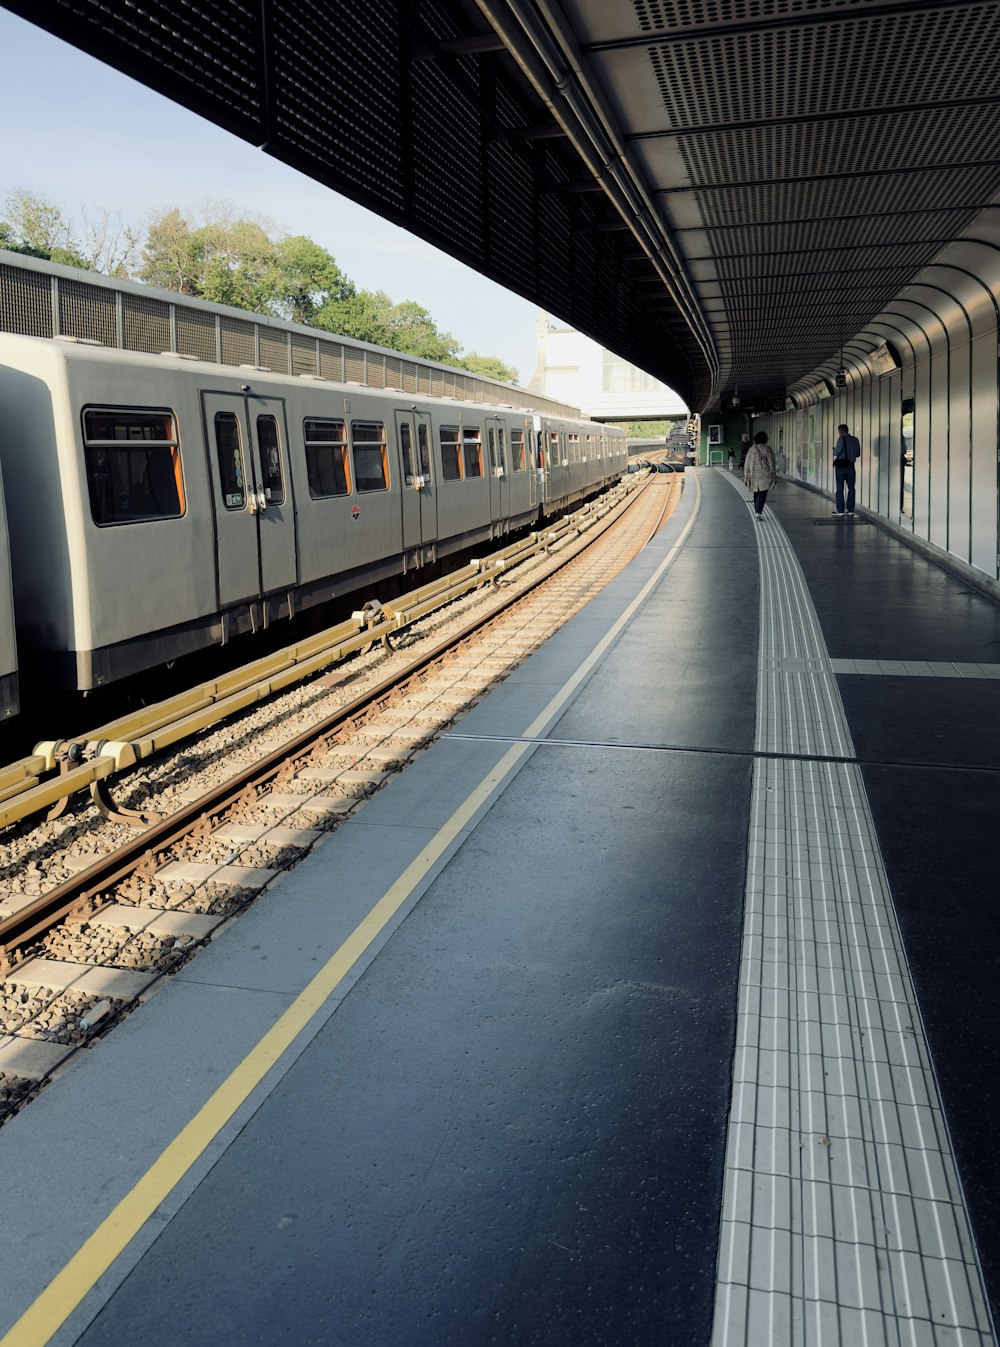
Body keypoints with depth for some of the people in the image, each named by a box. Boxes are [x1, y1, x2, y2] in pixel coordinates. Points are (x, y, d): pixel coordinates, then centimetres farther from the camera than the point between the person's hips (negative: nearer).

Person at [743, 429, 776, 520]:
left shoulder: (751, 449, -1)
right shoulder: (768, 449, -6)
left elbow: (747, 464, 0)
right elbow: (771, 464, -4)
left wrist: (746, 477, 7)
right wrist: (774, 477, 4)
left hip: (754, 475, 2)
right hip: (765, 476, -2)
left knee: (756, 494, 17)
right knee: (762, 495, -2)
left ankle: (756, 512, 26)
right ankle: (758, 513, -16)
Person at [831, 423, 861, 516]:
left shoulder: (841, 439, -11)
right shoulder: (855, 440, 4)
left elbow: (837, 452, -17)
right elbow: (858, 454, 8)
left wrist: (834, 450, 4)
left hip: (841, 466, -4)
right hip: (851, 466, 4)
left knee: (840, 489, 2)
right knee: (851, 489, 9)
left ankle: (840, 511, 0)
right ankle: (850, 510, 8)